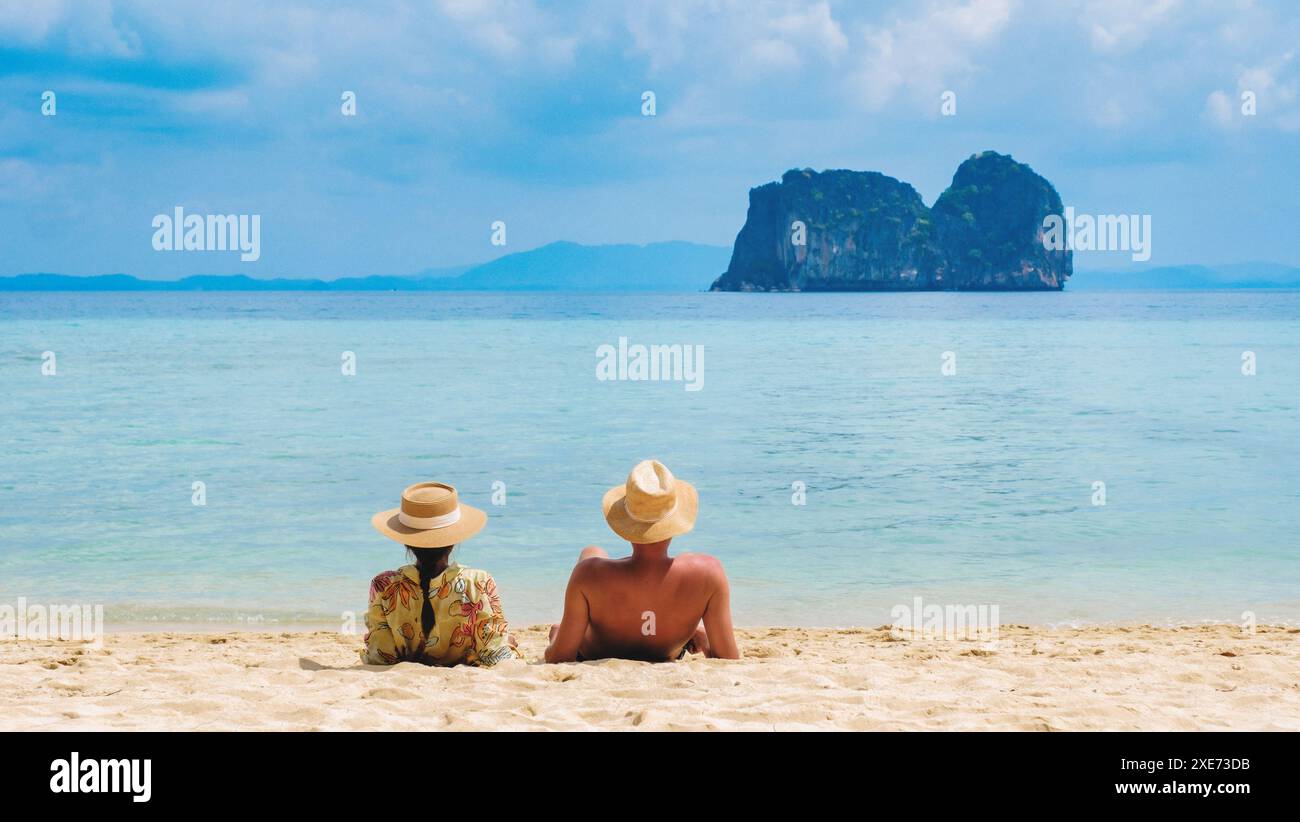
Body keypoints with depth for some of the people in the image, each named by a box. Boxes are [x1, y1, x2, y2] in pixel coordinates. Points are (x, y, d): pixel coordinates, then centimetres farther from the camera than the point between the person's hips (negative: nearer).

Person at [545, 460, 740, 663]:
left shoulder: (589, 574, -39)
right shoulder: (707, 571, -37)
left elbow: (558, 659, -27)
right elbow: (729, 660, -27)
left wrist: (557, 636, -3)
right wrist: (705, 638, -3)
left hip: (593, 660, 0)